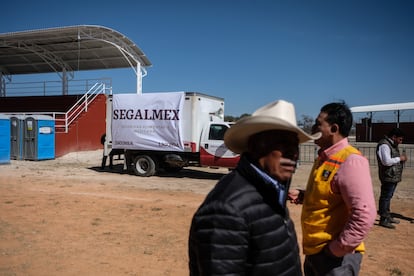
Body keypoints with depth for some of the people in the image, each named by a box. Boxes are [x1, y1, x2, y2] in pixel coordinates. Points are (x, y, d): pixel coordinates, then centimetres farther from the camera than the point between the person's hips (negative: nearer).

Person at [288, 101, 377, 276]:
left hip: (335, 257, -9)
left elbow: (364, 215, -27)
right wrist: (301, 196, 3)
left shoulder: (350, 161, -21)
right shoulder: (324, 158, 8)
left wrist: (337, 250, -20)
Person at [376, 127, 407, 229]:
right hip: (388, 176, -10)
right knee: (385, 197, -4)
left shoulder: (392, 145, 17)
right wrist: (399, 158, -15)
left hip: (394, 176, 11)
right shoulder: (384, 145, -17)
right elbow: (386, 161, -26)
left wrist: (401, 158, 9)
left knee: (388, 197, 18)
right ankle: (383, 220, 1)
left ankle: (387, 216, 29)